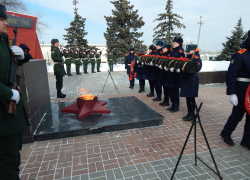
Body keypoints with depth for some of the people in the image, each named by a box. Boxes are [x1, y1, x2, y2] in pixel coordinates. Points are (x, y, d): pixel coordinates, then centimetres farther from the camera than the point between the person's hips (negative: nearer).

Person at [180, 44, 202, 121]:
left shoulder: (197, 59, -10)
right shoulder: (187, 58, 14)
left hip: (192, 81, -7)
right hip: (186, 80, 7)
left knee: (191, 98, 0)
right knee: (187, 97, 12)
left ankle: (192, 115, 12)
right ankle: (189, 113, 24)